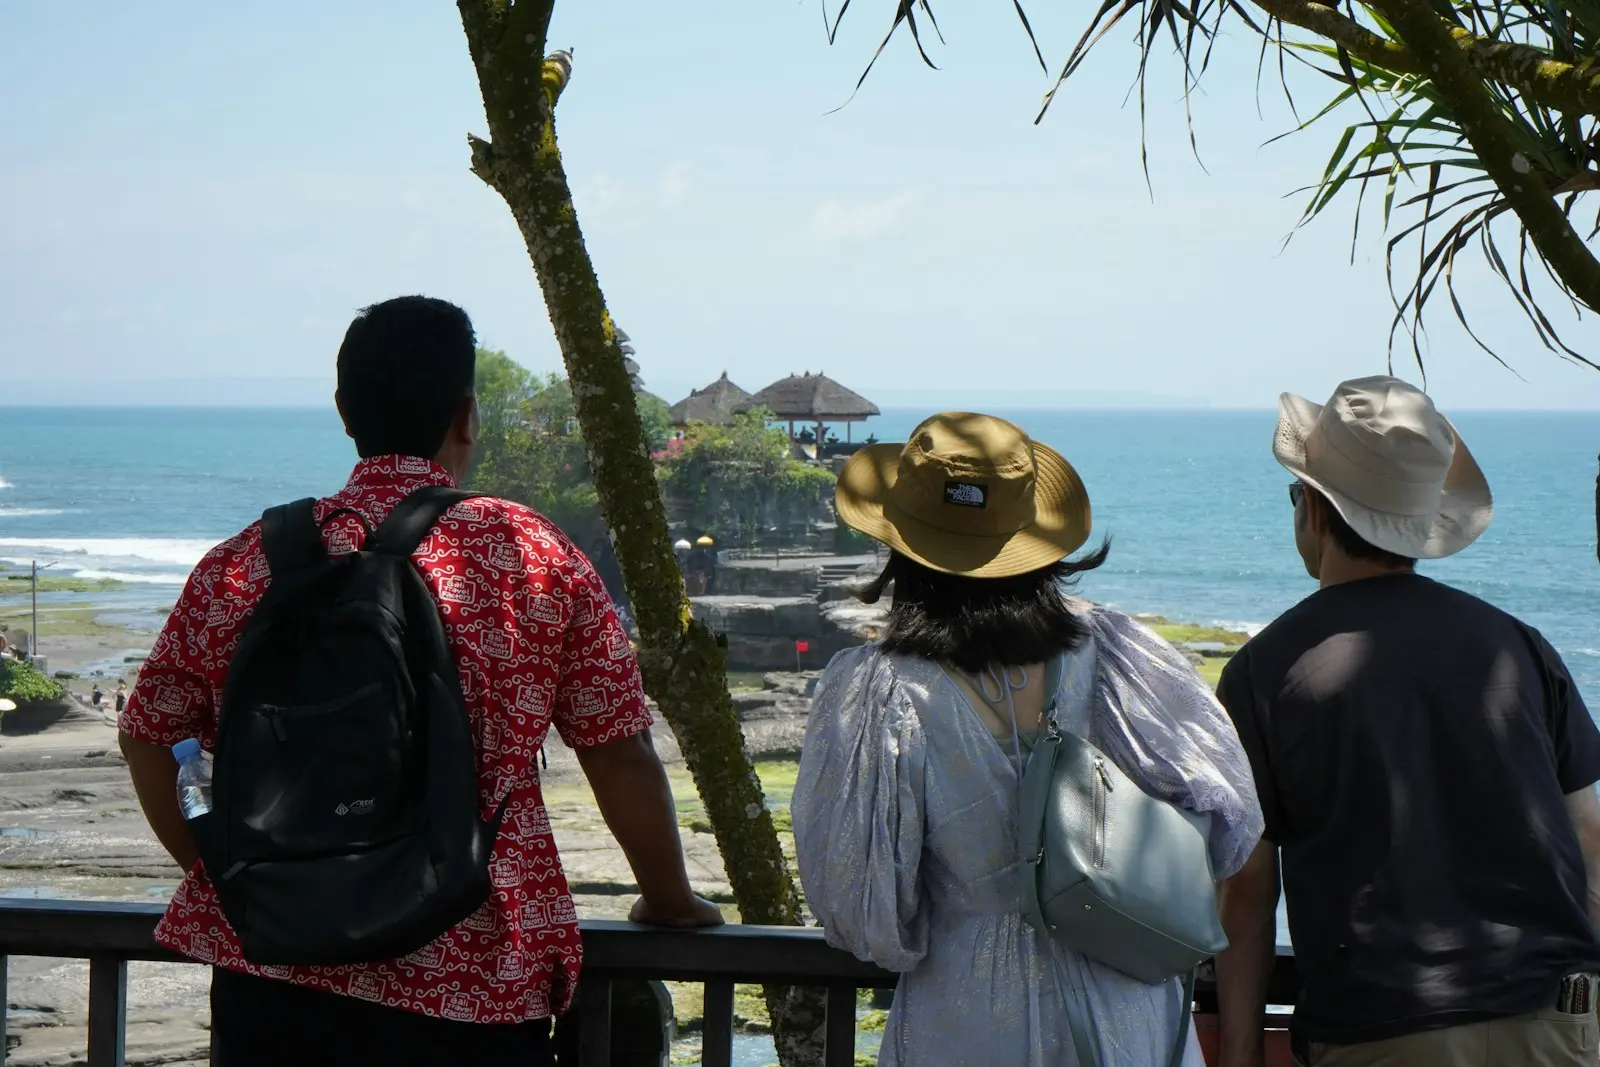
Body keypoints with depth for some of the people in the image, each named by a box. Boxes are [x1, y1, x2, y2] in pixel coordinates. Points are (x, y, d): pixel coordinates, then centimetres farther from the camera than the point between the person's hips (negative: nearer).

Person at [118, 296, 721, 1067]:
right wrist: (670, 901, 15)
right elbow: (621, 755, 1)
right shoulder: (536, 561, -3)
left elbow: (152, 735, 10)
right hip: (472, 982, -2)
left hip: (271, 979, 2)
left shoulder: (245, 566, 2)